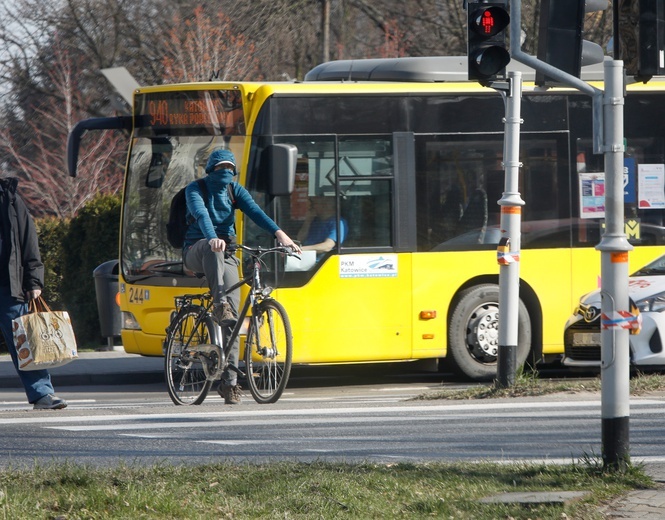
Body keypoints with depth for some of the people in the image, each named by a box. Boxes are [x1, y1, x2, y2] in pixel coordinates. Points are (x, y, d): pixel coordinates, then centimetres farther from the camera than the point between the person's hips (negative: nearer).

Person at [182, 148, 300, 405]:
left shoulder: (235, 191, 5)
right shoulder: (195, 189, -7)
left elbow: (255, 212, -12)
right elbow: (201, 214, -28)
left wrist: (280, 234, -30)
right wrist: (213, 239, -48)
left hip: (225, 256, 3)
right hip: (196, 253, -3)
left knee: (233, 312, -11)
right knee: (213, 249, -40)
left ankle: (229, 382, -11)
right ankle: (219, 305, -50)